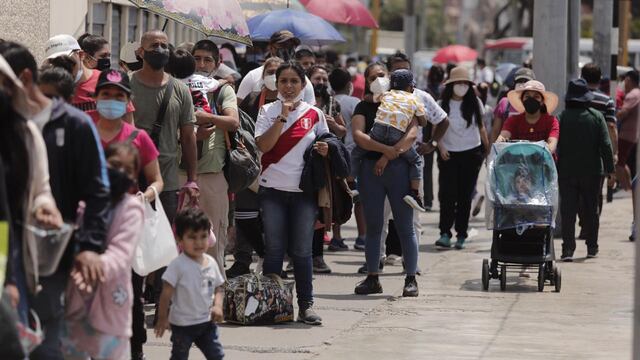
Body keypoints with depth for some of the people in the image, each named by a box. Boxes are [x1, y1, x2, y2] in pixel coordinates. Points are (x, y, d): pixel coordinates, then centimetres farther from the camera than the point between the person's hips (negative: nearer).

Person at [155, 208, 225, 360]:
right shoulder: (178, 265, -17)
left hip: (207, 321, 5)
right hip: (182, 324, -5)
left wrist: (218, 306, -7)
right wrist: (162, 318, -10)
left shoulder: (211, 263, 0)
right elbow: (166, 293, -14)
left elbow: (218, 288, 11)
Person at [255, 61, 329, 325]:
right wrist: (283, 116, -15)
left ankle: (306, 306, 6)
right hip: (273, 189, 0)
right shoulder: (268, 111, 3)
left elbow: (326, 146, 15)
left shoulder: (314, 114, 7)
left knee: (302, 251, 1)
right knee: (274, 250, 3)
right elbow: (264, 145, -11)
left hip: (304, 190, 0)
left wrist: (325, 150, -7)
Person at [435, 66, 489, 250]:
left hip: (471, 153, 1)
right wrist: (441, 147, -11)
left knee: (465, 195, 4)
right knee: (447, 194, -10)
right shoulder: (442, 105, -1)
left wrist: (488, 149, 11)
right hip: (449, 154, -1)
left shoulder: (475, 103, 3)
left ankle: (461, 235, 10)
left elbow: (481, 127, 12)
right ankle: (445, 233, -9)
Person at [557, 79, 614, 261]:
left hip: (567, 172, -1)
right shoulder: (596, 116, -3)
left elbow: (555, 146, -6)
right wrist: (610, 169, 1)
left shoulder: (562, 118, -5)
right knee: (590, 210, 14)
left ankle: (568, 249, -7)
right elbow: (606, 145, -5)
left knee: (568, 211, 1)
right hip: (592, 171, 1)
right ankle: (592, 247, 19)